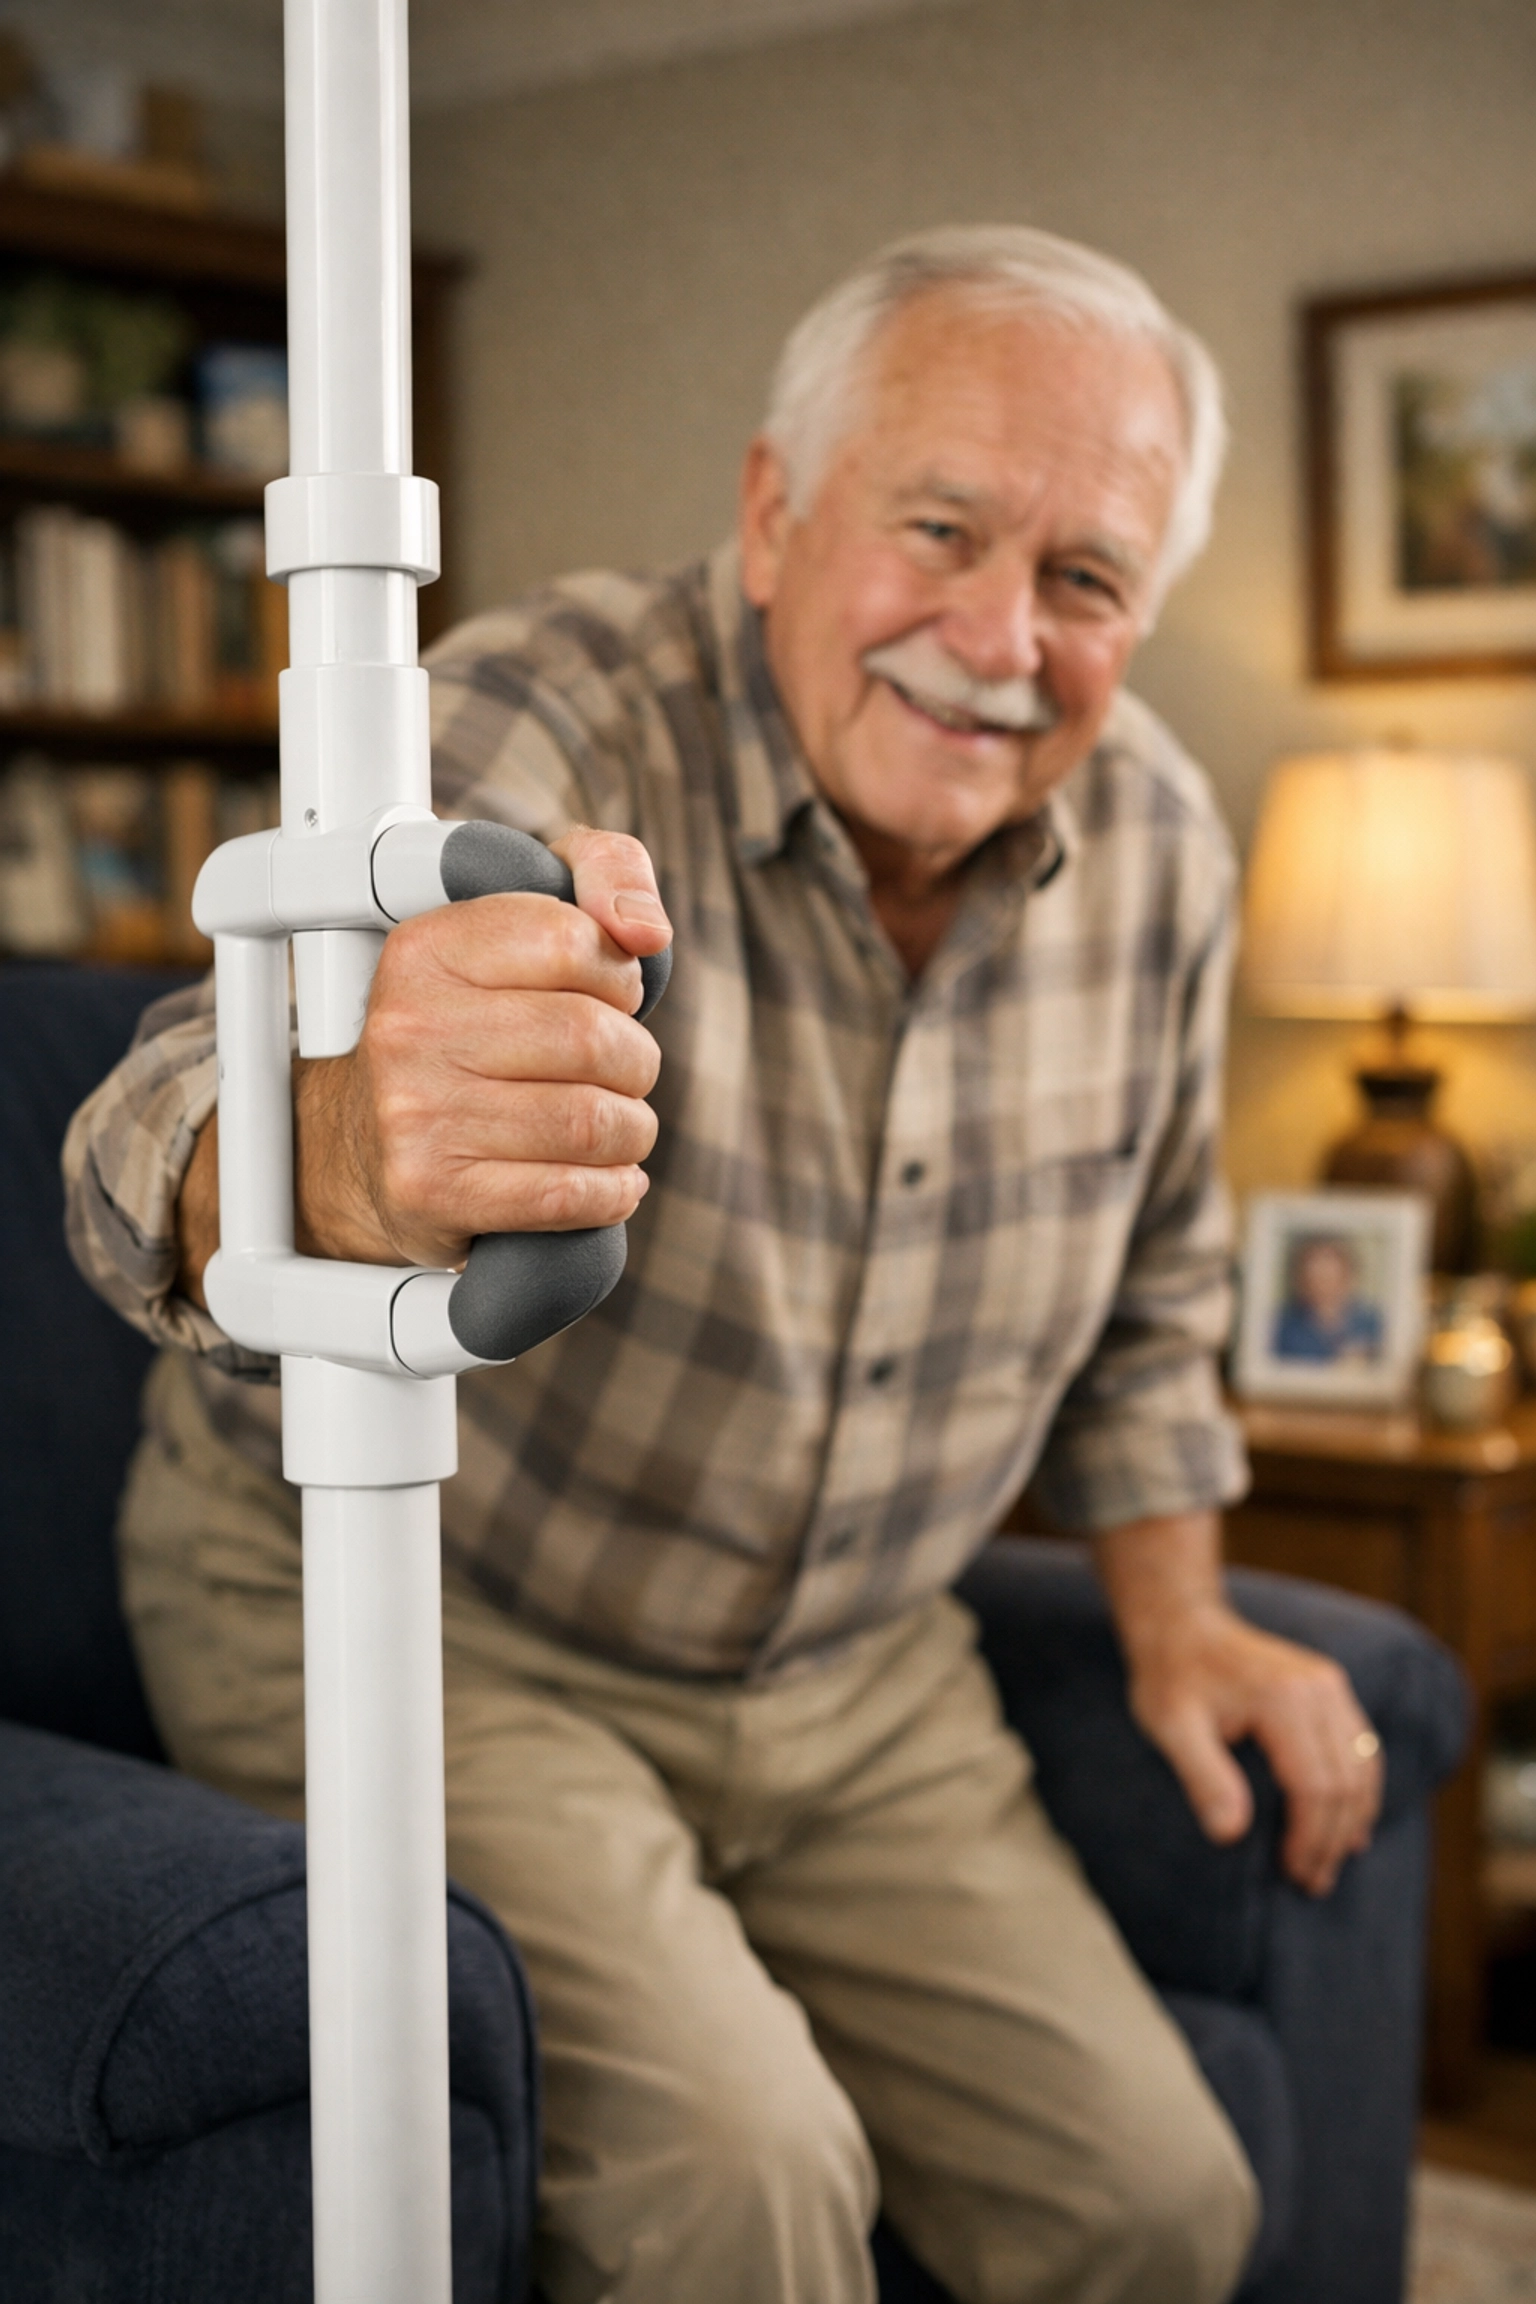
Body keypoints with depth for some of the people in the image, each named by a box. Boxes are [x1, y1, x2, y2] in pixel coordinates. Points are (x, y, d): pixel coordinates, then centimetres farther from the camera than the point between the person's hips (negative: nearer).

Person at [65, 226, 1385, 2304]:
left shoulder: (1158, 844, -4)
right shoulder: (538, 727, -23)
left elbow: (1141, 1290, 14)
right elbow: (176, 1134, -42)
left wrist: (1177, 1612, 6)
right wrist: (347, 1156, -64)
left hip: (853, 1671, 5)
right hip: (399, 1618, -5)